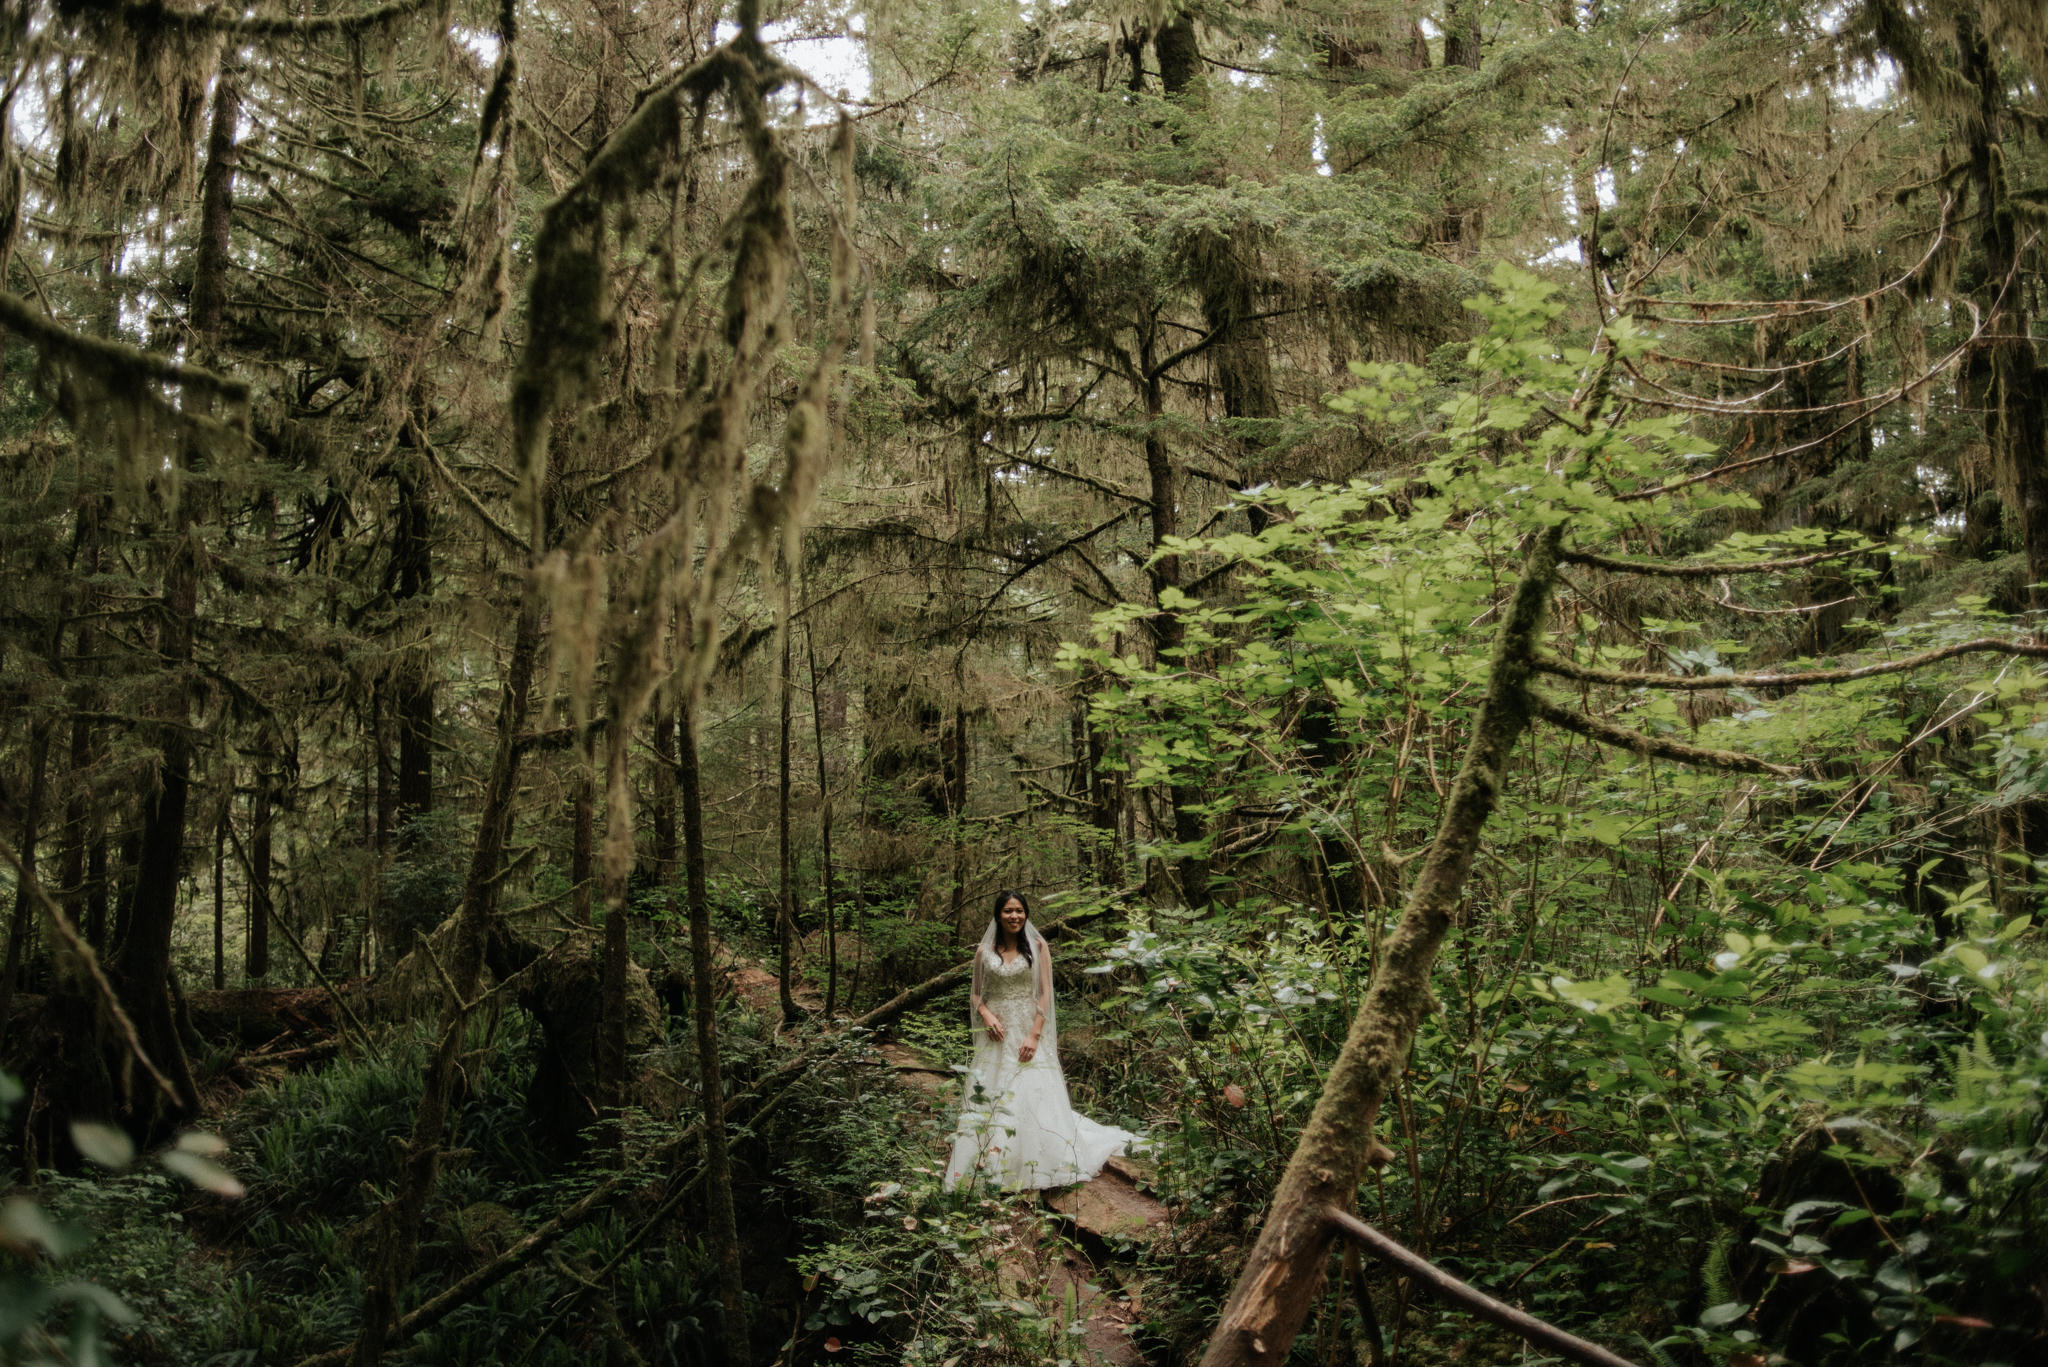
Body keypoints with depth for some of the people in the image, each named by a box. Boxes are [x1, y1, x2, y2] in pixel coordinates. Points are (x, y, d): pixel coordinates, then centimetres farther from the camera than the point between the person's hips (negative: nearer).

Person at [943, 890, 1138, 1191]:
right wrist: (986, 1014, -9)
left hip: (1029, 1033, -2)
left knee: (1036, 1096, -7)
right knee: (988, 1099, -2)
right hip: (996, 1034, 2)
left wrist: (1035, 1035, -12)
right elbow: (975, 994, 13)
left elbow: (1045, 993, -3)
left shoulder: (1038, 947, 1)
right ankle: (989, 1165, 6)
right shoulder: (984, 953, 6)